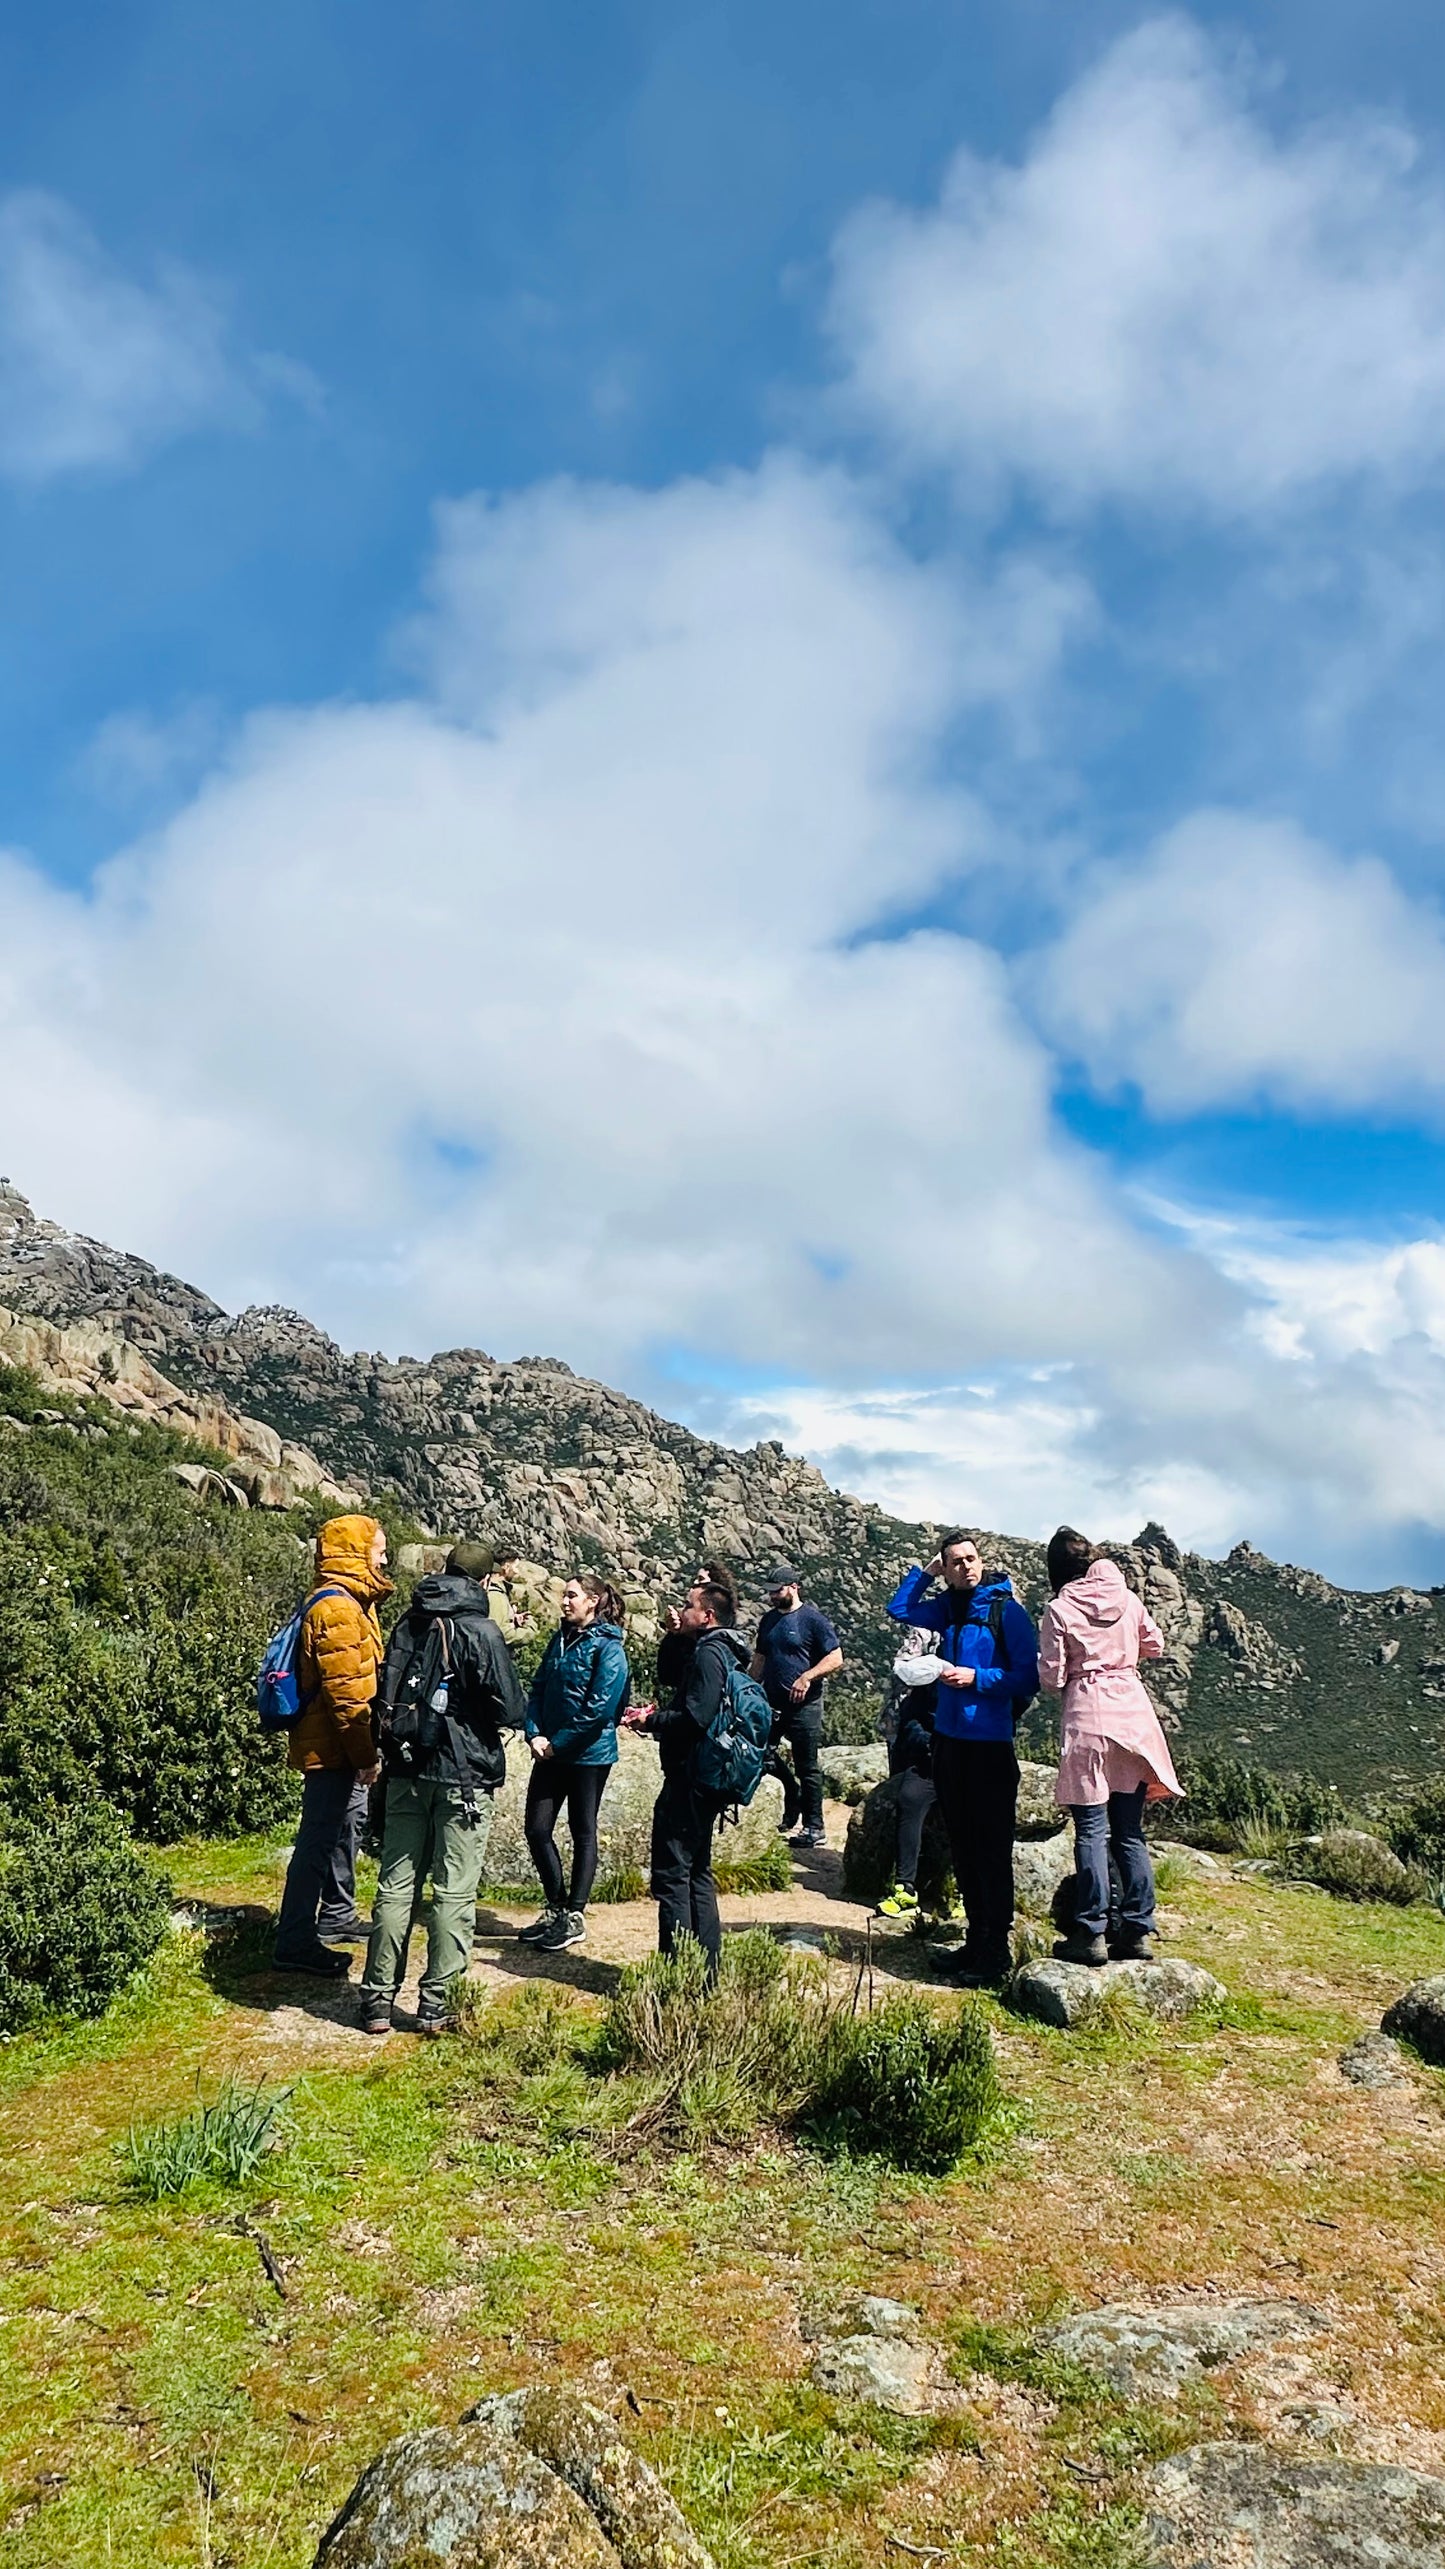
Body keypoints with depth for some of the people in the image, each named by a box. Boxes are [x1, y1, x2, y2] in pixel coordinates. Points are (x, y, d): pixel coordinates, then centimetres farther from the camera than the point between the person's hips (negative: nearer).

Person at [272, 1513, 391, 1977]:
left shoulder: (351, 1601, 14)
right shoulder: (337, 1607, -21)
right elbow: (343, 1690, -25)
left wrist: (363, 1748, 23)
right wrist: (366, 1753, -21)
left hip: (341, 1747, 11)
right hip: (331, 1747, -11)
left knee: (347, 1825, 22)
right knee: (320, 1839, -5)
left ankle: (337, 1914, 37)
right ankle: (295, 1943, 1)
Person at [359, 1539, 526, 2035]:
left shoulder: (409, 1624, 6)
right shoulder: (481, 1631, -12)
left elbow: (385, 1696, 12)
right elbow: (510, 1710, -13)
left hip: (406, 1771, 5)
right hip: (463, 1775, -5)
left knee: (396, 1883, 11)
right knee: (454, 1892, 3)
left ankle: (378, 1999, 16)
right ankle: (436, 2003, 6)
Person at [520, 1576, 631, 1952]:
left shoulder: (607, 1647, -13)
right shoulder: (560, 1639, 9)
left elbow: (600, 1708, -19)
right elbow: (538, 1689, 9)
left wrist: (559, 1743, -16)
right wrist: (534, 1733, -6)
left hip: (589, 1755, -7)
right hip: (550, 1752, 7)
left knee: (583, 1833, 6)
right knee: (537, 1829, 7)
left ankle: (575, 1917, 16)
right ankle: (556, 1908, 24)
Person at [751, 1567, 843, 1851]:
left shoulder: (813, 1619, -8)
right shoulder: (769, 1620, 12)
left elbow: (836, 1659, -11)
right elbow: (759, 1660, 19)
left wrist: (807, 1677, -22)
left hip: (804, 1704, -7)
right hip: (772, 1702, 7)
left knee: (807, 1767, 0)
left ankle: (813, 1828, 10)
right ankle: (792, 1795, 25)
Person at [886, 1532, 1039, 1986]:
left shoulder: (1007, 1611, -8)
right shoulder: (946, 1608, 9)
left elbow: (1028, 1676, -10)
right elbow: (899, 1609, 19)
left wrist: (977, 1678, -18)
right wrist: (925, 1573, 11)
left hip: (990, 1742, -7)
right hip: (948, 1738, 7)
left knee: (992, 1848, -2)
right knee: (962, 1846, 13)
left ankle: (998, 1950, 5)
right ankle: (976, 1939, 23)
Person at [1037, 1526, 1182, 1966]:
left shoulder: (1059, 1610, -6)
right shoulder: (1127, 1599, 6)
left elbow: (1051, 1678, -6)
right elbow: (1155, 1646, 19)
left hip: (1089, 1718, -4)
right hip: (1134, 1713, 4)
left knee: (1092, 1830, -1)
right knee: (1130, 1832, 11)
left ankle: (1091, 1933, -2)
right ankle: (1138, 1930, 12)